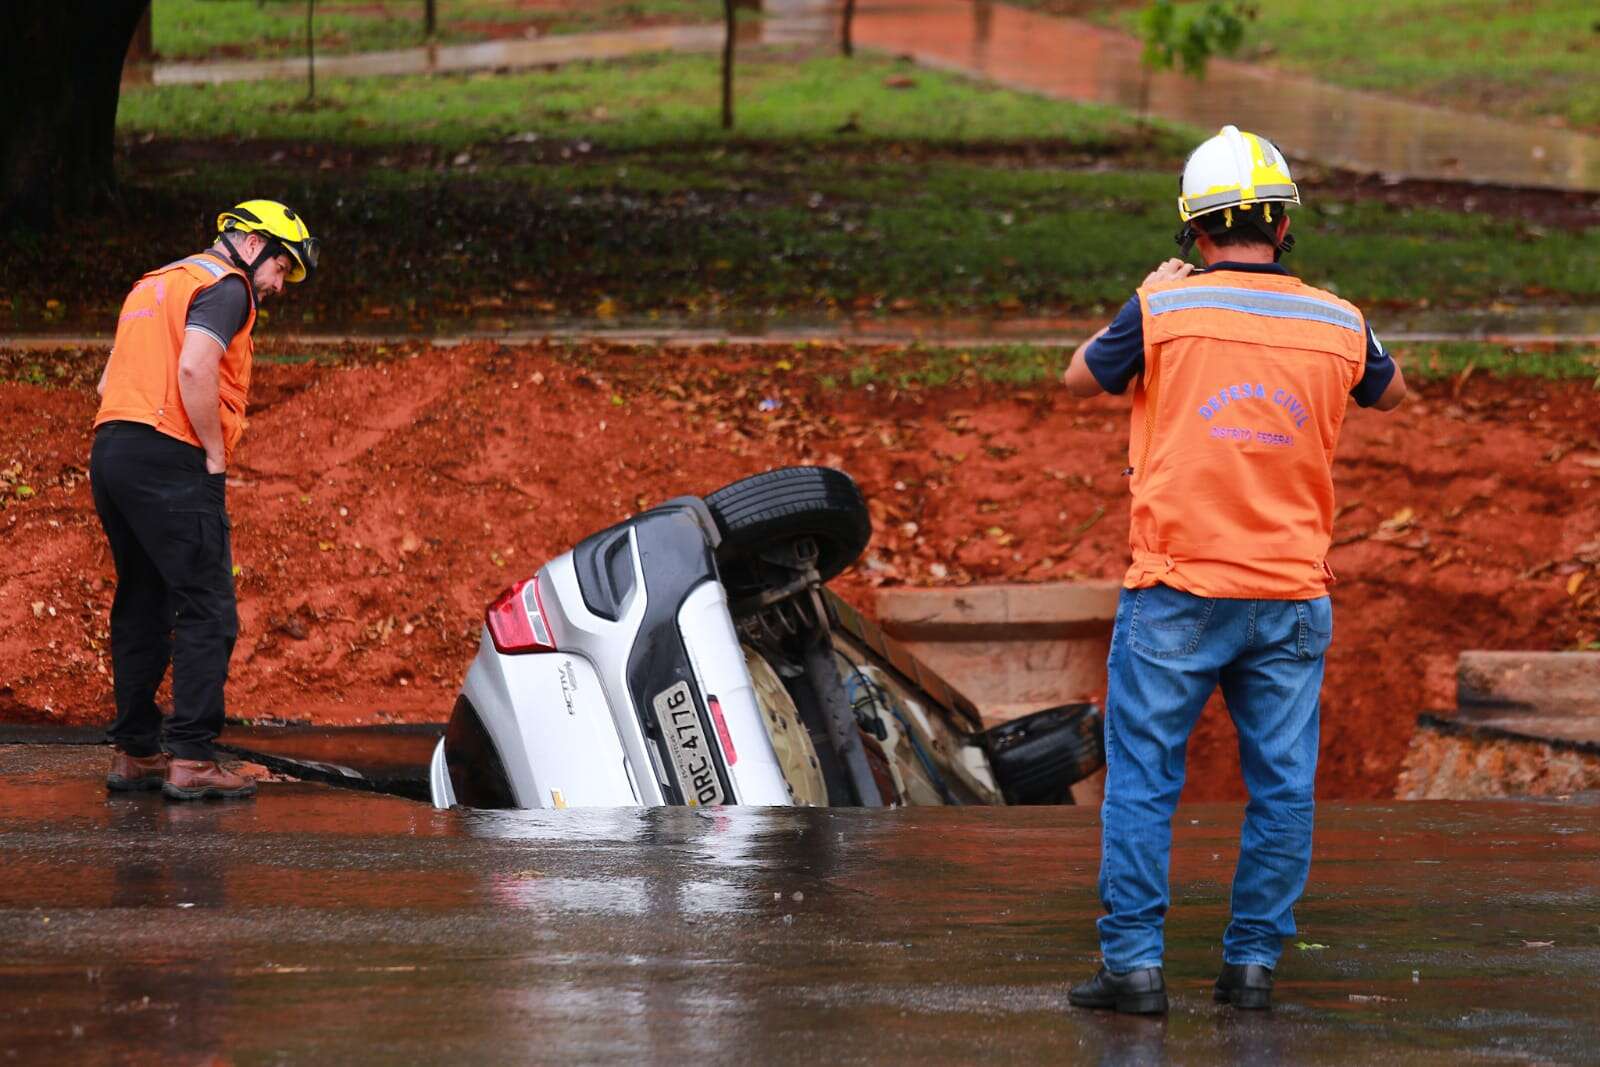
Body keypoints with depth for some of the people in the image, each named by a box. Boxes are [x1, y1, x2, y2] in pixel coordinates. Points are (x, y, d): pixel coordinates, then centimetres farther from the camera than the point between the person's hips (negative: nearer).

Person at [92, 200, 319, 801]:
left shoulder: (154, 285, 25)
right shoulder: (225, 285, -4)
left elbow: (108, 382, 24)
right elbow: (194, 370, -20)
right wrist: (215, 458, -11)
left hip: (109, 452, 9)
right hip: (169, 459, -9)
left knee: (141, 608, 15)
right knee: (207, 612, -7)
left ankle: (134, 753, 16)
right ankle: (192, 761, -13)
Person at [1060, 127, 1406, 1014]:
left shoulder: (1164, 309, -7)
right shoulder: (1335, 324, 1)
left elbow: (1080, 377, 11)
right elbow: (1389, 389, 24)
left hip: (1178, 594, -2)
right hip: (1292, 595, 2)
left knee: (1142, 780, 3)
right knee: (1281, 788, 8)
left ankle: (1134, 963, 0)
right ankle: (1254, 963, 9)